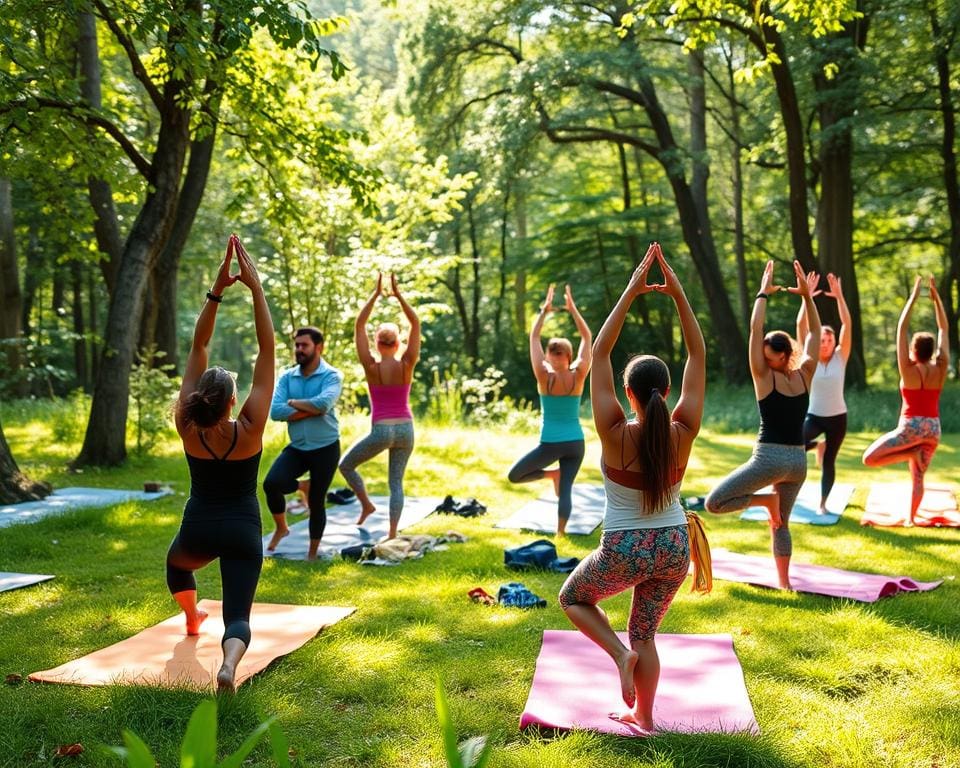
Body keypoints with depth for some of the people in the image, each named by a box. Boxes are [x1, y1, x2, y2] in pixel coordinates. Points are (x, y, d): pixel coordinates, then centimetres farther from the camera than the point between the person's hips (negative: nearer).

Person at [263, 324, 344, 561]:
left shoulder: (331, 376, -9)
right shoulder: (287, 377, 3)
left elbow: (323, 404, -28)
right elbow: (275, 412, -10)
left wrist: (293, 403, -12)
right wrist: (311, 410, -17)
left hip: (325, 449, -3)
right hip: (296, 447, 3)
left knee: (316, 502, 5)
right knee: (271, 483, -20)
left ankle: (312, 553, 26)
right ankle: (281, 528, 8)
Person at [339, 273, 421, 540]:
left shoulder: (371, 367, -8)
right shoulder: (406, 365, -4)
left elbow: (359, 325, -4)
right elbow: (415, 323, 0)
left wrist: (376, 294, -4)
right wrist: (398, 294, -5)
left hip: (381, 430, -3)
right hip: (405, 429, 3)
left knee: (346, 465, 19)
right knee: (396, 482, 9)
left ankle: (366, 505, 18)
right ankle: (392, 532, 4)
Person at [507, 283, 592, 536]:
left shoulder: (544, 377, -11)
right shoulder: (578, 376, -6)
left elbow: (534, 337, -3)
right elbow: (587, 337, 3)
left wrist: (544, 310, 3)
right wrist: (572, 309, 4)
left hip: (551, 444, -3)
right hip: (575, 442, 3)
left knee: (514, 476, 14)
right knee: (565, 490, 9)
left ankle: (551, 474, 3)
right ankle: (560, 533, 3)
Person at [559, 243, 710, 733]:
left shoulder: (616, 435, -21)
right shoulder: (682, 434, -14)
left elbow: (600, 352, -19)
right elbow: (697, 354, -10)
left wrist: (631, 292, -20)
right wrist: (677, 293, -14)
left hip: (624, 551, -3)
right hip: (674, 547, 4)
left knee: (573, 597, 25)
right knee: (645, 632, 21)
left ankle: (620, 653, 4)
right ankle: (643, 716, 27)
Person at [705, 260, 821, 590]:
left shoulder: (765, 377, -10)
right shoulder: (804, 376, 2)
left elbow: (755, 330, -12)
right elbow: (814, 333, 10)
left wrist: (764, 293, -6)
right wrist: (806, 295, 8)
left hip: (769, 458, -6)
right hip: (798, 461, 6)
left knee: (714, 502, 0)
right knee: (781, 522, 19)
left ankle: (766, 499, -6)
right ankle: (783, 581, 18)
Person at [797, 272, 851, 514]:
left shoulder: (840, 358, -4)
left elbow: (847, 324, -12)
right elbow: (801, 326, -13)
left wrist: (839, 296, -20)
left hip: (837, 417, 0)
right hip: (813, 415, 0)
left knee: (829, 462, 5)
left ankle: (823, 503, 22)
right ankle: (817, 446, 10)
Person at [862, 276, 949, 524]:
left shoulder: (909, 370, -12)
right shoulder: (940, 369, -2)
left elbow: (901, 328, -12)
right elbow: (944, 330, 5)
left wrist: (914, 297, -10)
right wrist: (936, 298, 5)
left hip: (911, 427, -6)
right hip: (933, 428, 6)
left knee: (869, 458, -5)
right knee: (918, 477, 16)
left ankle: (911, 453, -13)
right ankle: (911, 518, 19)